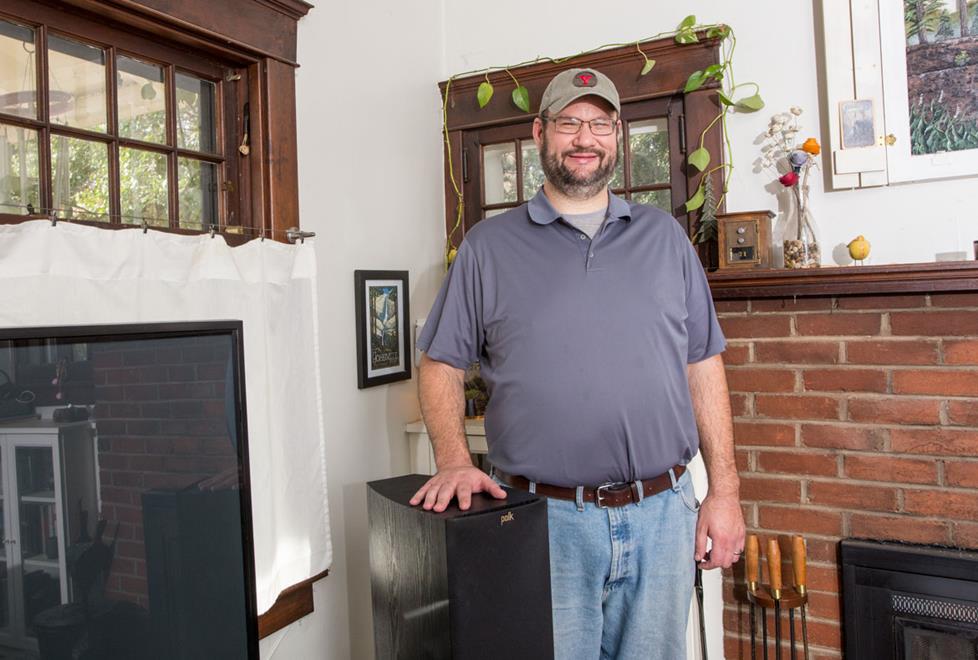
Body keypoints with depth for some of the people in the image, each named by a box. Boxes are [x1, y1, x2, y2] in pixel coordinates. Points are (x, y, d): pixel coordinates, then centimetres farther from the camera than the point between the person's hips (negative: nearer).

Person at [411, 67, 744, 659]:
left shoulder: (664, 237, 8)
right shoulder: (490, 246, 2)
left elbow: (704, 367, 7)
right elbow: (441, 365, 3)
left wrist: (725, 492, 2)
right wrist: (454, 462, -12)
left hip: (663, 515, 3)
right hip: (545, 519, -2)